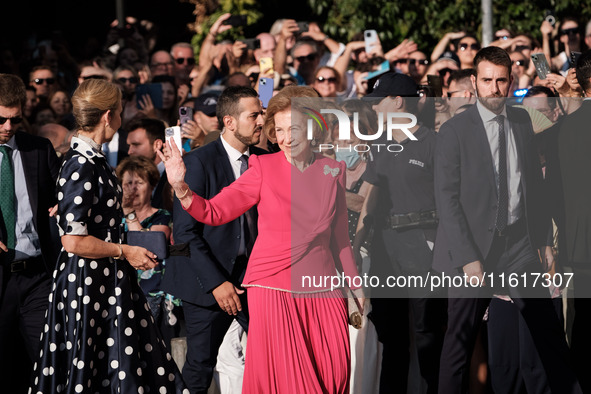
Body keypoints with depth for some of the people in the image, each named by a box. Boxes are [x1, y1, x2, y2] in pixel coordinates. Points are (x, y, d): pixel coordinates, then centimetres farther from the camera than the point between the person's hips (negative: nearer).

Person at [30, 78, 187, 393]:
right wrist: (123, 252, -14)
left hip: (106, 281, 10)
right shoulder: (80, 166, -20)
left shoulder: (91, 159, 10)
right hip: (88, 282, -10)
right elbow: (73, 241, -23)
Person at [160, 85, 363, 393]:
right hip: (273, 289, -3)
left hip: (321, 291, 3)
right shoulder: (264, 168, -1)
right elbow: (214, 212, -2)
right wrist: (180, 186, -17)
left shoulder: (333, 171, 7)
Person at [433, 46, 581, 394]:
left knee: (549, 331, 8)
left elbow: (535, 183, 14)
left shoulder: (522, 121, 9)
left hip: (519, 244, 4)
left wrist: (544, 238, 9)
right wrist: (468, 259, -16)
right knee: (460, 339, 1)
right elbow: (447, 199, -10)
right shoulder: (454, 132, -8)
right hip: (475, 247, -4)